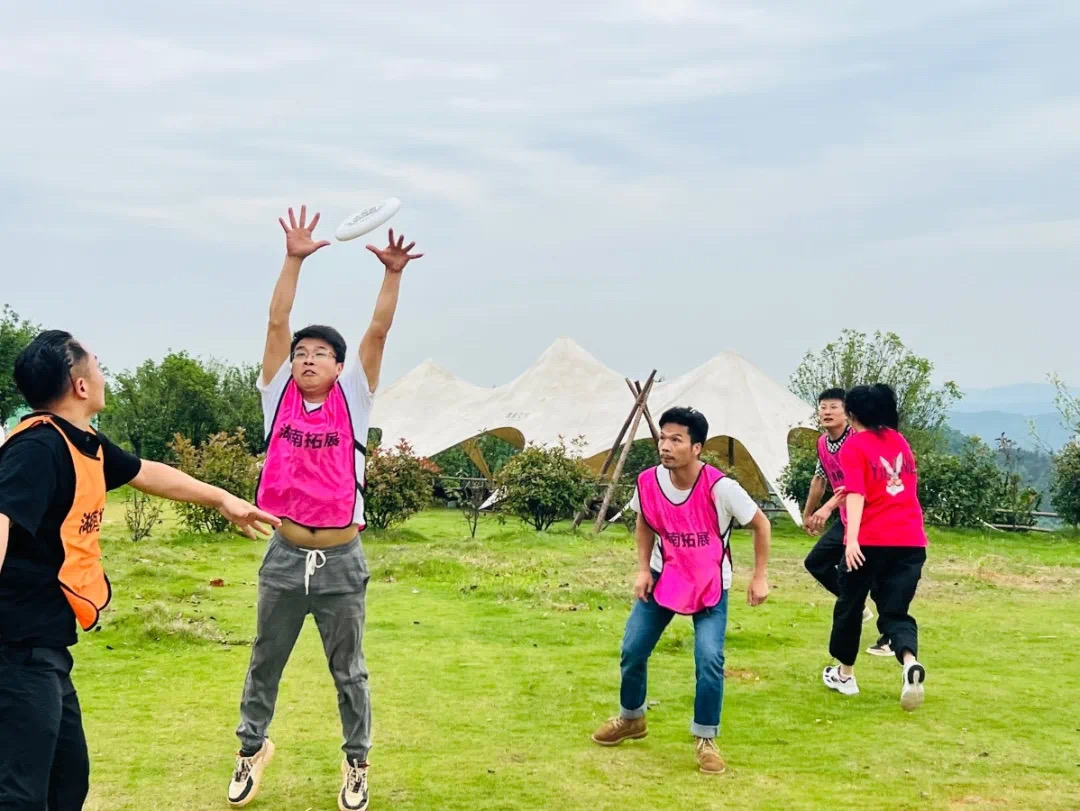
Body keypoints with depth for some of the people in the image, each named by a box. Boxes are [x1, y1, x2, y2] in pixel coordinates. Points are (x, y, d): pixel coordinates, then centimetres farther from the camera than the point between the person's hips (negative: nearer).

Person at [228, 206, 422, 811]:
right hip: (285, 554, 2)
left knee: (348, 670, 10)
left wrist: (392, 274, -16)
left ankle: (357, 762, 24)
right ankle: (253, 748, 34)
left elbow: (378, 332, -7)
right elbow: (278, 323, -4)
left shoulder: (352, 400, 0)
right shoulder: (279, 394, 3)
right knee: (264, 663, 14)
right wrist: (294, 260, -11)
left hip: (342, 558, -1)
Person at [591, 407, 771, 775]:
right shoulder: (648, 482, -16)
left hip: (710, 587, -3)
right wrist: (643, 569, -3)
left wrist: (760, 576, -10)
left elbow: (761, 524, -10)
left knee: (709, 659, -17)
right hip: (663, 578, 4)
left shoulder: (720, 488, -27)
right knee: (632, 650, 3)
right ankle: (631, 718, 30)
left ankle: (706, 739, 3)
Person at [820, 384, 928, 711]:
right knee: (895, 612, 6)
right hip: (910, 540, 4)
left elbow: (856, 494, -16)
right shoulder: (900, 441, 15)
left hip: (870, 540, -4)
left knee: (850, 604, 17)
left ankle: (844, 674, 30)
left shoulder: (854, 446, -3)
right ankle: (911, 663, -23)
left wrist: (852, 538, -25)